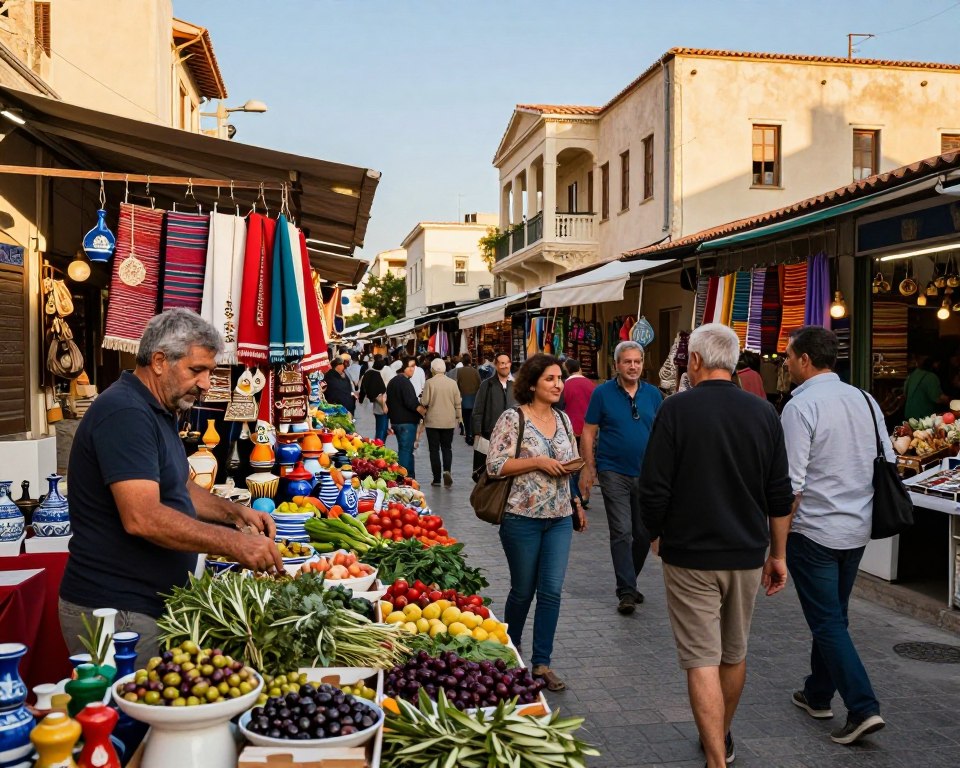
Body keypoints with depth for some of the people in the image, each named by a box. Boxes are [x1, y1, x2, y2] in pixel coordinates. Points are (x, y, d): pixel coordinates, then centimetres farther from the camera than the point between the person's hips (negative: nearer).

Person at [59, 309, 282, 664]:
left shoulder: (158, 413, 14)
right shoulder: (125, 413, -19)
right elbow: (142, 518, -28)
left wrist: (235, 512, 5)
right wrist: (233, 543, -25)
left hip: (152, 604, 10)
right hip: (117, 612, -9)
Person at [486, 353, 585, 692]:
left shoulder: (564, 419, 10)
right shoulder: (512, 419, -9)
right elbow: (495, 464, -14)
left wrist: (576, 503, 13)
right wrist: (538, 462, -19)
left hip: (560, 518, 5)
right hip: (523, 517, -5)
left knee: (552, 591, 2)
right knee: (523, 590, 8)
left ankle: (542, 663, 13)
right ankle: (510, 652, 32)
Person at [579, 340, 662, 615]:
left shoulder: (653, 394, 6)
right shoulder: (602, 393, -4)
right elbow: (589, 433, -2)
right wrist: (589, 468, -7)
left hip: (646, 474, 4)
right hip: (614, 473, -4)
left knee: (644, 534, 11)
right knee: (622, 532, -8)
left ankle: (628, 582, 30)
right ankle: (626, 592, -1)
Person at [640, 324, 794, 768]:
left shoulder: (677, 410, -13)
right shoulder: (764, 413, 0)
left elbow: (653, 489, -13)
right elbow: (780, 495, 4)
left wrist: (656, 535, 5)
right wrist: (778, 555, 13)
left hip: (690, 554, -5)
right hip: (747, 554, 5)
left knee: (702, 659, 0)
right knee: (735, 653, 20)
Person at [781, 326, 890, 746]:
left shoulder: (800, 406, -17)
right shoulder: (865, 400, 5)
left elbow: (791, 485, -19)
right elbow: (888, 463, 10)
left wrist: (778, 541, -11)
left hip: (814, 533, -7)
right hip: (858, 530, 7)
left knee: (828, 622, 2)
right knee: (833, 615, 19)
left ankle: (863, 708, -3)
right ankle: (818, 694, 32)